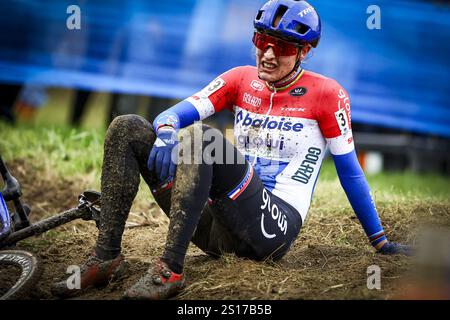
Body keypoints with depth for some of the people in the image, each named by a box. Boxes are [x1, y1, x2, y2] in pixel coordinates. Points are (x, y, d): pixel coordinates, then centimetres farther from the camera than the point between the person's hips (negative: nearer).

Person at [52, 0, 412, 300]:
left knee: (199, 136, -31)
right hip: (222, 225, 6)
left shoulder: (326, 94, -3)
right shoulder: (242, 79, 10)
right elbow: (178, 113, -2)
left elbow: (350, 171, 3)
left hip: (274, 226, -6)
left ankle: (170, 269, -35)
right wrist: (166, 132, -27)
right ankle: (107, 257, -13)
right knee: (127, 128, -6)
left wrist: (380, 241, 6)